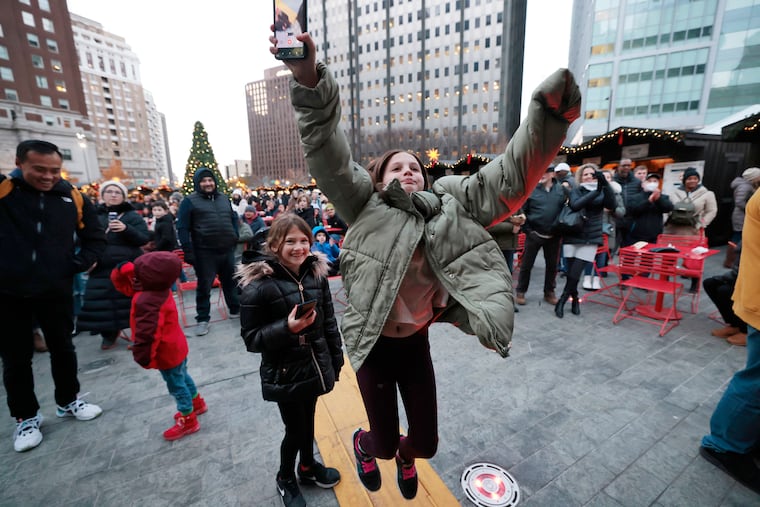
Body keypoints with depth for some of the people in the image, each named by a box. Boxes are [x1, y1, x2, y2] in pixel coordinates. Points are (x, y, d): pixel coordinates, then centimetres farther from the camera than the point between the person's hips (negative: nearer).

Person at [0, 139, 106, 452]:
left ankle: (68, 401, 35)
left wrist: (79, 264, -3)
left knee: (63, 349, 14)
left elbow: (96, 238, 9)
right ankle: (25, 417, 30)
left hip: (56, 290, 1)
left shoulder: (74, 199, -1)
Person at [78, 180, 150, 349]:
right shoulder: (95, 216, 11)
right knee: (101, 304, 4)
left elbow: (145, 238, -8)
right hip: (102, 269, 4)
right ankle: (109, 334, 24)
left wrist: (126, 229, -23)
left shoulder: (132, 215, 1)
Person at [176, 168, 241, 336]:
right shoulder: (190, 201, -3)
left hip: (227, 249, 5)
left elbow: (233, 218, 21)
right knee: (204, 286, 3)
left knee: (230, 281, 15)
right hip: (204, 252, -4)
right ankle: (202, 319, 15)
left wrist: (235, 237, 11)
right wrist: (188, 251, -13)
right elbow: (183, 228, -7)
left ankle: (235, 310, 30)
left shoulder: (224, 199, 12)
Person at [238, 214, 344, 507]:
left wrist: (336, 362, 9)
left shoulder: (316, 274, -5)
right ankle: (284, 478, 46)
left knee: (308, 422, 23)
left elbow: (329, 322, 4)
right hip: (284, 373, -4)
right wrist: (287, 328, -29)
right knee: (295, 430, 14)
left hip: (315, 367, 4)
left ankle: (308, 467, 52)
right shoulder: (259, 284, -19)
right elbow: (251, 338, -14)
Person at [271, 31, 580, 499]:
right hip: (373, 345, -2)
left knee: (427, 442, 17)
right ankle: (364, 443, 53)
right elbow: (330, 154, -20)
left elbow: (507, 179, -12)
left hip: (416, 342, 3)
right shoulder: (366, 205, -10)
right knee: (385, 442, 13)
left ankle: (406, 455, 57)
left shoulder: (449, 207, -5)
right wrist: (310, 78, -33)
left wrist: (547, 118, -25)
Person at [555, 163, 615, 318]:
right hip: (572, 237, 0)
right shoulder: (576, 191, 2)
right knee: (571, 273, 0)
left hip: (590, 239, 0)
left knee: (575, 273, -8)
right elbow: (574, 205, -18)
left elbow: (611, 205, -13)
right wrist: (595, 192, -26)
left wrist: (604, 183, -23)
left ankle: (562, 300, 9)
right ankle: (575, 299, 21)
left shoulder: (602, 192, 7)